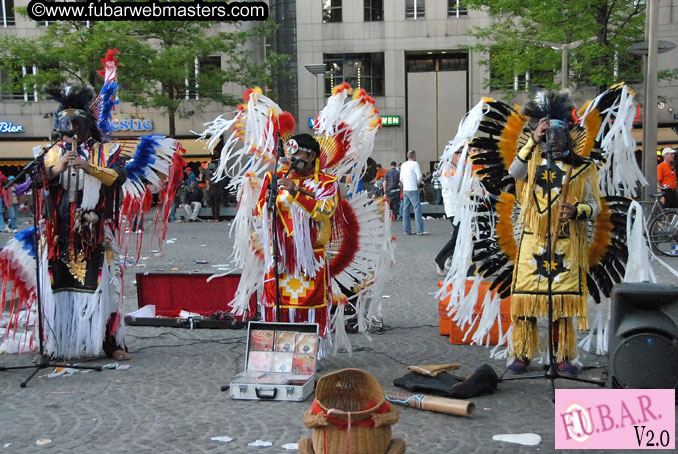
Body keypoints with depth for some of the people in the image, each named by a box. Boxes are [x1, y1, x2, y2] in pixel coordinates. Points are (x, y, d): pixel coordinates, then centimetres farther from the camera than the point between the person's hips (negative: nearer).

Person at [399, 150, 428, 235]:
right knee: (417, 209, -8)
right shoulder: (415, 164, -7)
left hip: (405, 190, 8)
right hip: (413, 190, -8)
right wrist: (418, 183, 3)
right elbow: (419, 176, -14)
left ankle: (406, 230, 9)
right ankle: (420, 230, -12)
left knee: (405, 210, 8)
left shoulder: (403, 165, 15)